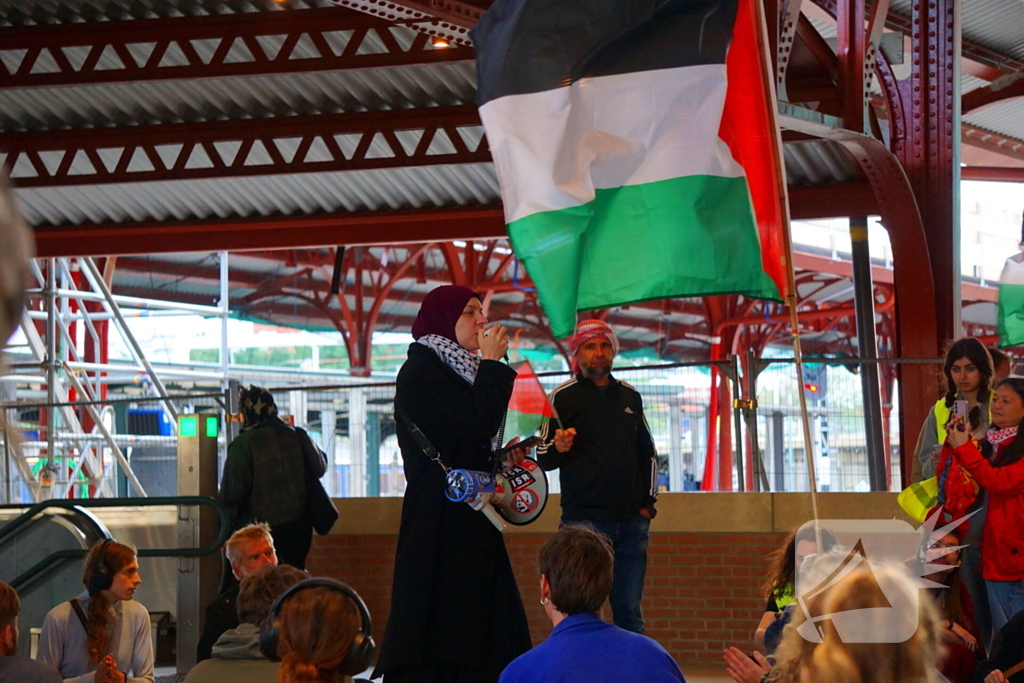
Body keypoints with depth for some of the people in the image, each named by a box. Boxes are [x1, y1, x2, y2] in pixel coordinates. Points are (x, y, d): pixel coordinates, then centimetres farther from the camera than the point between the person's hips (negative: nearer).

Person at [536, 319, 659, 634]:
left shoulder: (630, 396, 16)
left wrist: (648, 501, 14)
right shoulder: (563, 397, 3)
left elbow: (647, 452, 25)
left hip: (632, 522, 4)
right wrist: (558, 448, -22)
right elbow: (543, 458, 0)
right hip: (584, 519, -4)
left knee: (630, 614, 4)